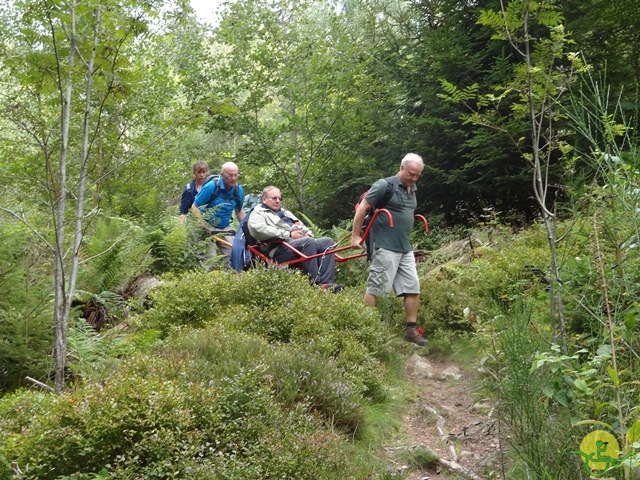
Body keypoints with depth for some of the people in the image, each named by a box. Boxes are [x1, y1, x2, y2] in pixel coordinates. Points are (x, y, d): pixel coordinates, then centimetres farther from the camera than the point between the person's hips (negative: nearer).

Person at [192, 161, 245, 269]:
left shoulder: (238, 190, 0)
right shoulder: (211, 186, -15)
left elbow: (239, 211, 15)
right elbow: (195, 207, -11)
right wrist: (204, 226, -19)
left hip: (225, 228, 5)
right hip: (209, 228, -5)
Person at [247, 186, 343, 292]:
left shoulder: (285, 212, 38)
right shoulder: (257, 213, 12)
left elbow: (303, 227, 34)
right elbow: (259, 229, -11)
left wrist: (308, 234, 6)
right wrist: (289, 235, -14)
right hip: (281, 248, -8)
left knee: (328, 241, -18)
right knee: (308, 242, -35)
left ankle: (326, 283, -31)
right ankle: (316, 283, -36)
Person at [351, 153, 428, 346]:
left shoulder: (412, 190, 13)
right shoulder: (385, 185, -11)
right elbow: (362, 208, -10)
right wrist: (356, 236, -9)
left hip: (405, 248, 8)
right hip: (385, 248, -8)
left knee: (413, 288, 6)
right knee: (375, 289, -3)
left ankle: (411, 330, 12)